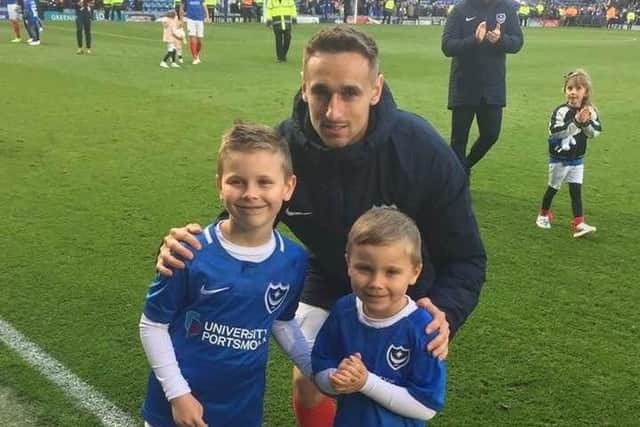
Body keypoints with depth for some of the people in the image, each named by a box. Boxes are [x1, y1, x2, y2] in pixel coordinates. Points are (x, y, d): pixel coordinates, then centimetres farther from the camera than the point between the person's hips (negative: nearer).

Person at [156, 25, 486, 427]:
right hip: (328, 285, 2)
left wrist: (445, 312, -43)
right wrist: (193, 245, -38)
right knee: (307, 386, 6)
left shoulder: (425, 151, -32)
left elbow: (465, 256, -22)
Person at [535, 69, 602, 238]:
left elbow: (595, 132, -6)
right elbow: (555, 131, -29)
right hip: (559, 158, -3)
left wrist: (586, 122, -25)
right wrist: (576, 122, -34)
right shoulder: (561, 111, -18)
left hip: (577, 159, 3)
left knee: (576, 190, 0)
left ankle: (579, 223, -2)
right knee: (553, 188, 12)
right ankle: (544, 214, 33)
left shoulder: (590, 111, -4)